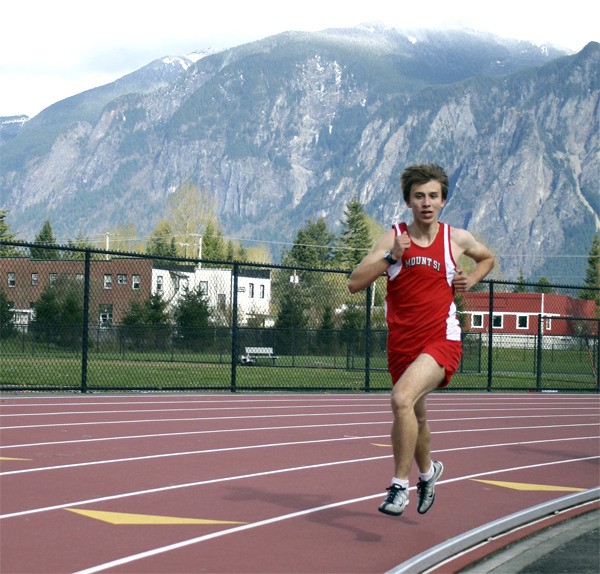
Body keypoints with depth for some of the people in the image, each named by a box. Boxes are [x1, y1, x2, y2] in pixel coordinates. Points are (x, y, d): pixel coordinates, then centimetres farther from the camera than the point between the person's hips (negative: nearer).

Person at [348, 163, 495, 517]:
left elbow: (488, 257, 25)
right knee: (416, 416, 19)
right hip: (402, 344, 3)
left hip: (442, 341, -3)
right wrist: (391, 257, -18)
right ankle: (428, 470, 50)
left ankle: (400, 485, -17)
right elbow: (355, 283, -6)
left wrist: (470, 280, 5)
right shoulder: (394, 238, 1)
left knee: (402, 398, -27)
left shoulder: (457, 239, 3)